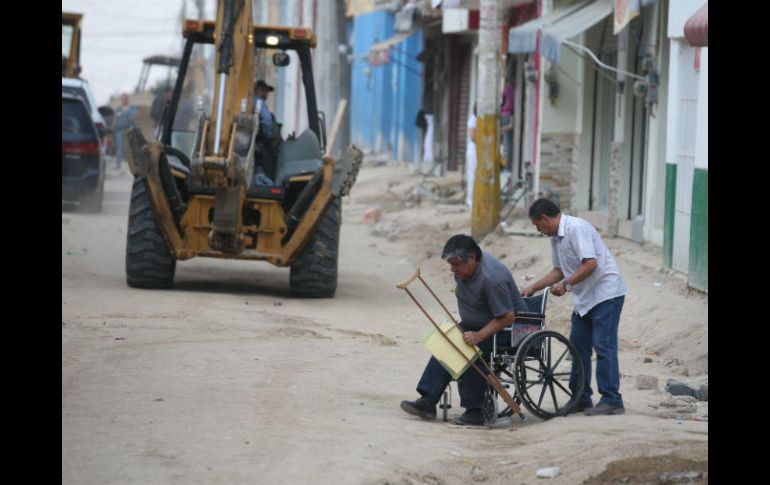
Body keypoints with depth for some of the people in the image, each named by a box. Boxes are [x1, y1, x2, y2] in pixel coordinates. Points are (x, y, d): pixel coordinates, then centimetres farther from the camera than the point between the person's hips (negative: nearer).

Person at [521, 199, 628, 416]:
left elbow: (590, 264, -25)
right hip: (585, 298, 10)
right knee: (578, 347, 10)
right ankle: (581, 399, 16)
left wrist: (566, 284, -21)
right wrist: (533, 288, 16)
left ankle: (611, 400, -9)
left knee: (604, 347, -11)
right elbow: (559, 270, 22)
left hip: (606, 294, -10)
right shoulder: (556, 237, 12)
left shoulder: (577, 229, -18)